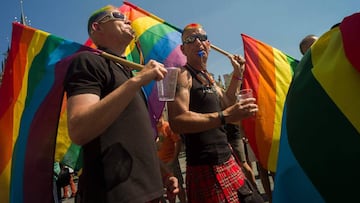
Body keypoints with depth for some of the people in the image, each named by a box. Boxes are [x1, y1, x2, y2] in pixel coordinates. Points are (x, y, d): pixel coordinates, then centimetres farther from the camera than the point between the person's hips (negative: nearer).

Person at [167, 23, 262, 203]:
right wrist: (224, 117, -35)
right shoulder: (182, 75, -13)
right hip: (205, 167, -9)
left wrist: (237, 74, 20)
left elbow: (225, 103, 25)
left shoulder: (207, 76, 15)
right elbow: (177, 122, -27)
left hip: (226, 161, 9)